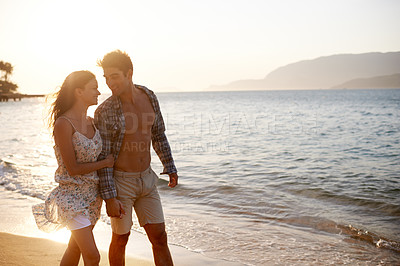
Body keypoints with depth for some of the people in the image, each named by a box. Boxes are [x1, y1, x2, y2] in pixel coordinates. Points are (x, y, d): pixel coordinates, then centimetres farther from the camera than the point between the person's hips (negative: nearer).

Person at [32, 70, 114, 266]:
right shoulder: (63, 124, -19)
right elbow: (73, 169, -20)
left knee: (75, 248, 20)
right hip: (72, 196, -7)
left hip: (92, 194, 8)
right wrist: (106, 163, -9)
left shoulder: (90, 122, 5)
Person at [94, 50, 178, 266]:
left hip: (146, 179, 4)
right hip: (119, 182, -4)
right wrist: (109, 198, -18)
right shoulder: (104, 112, -18)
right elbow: (102, 157, -16)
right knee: (120, 239, 12)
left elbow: (158, 134, 10)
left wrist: (170, 167, 9)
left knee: (159, 238, 5)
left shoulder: (149, 97, -3)